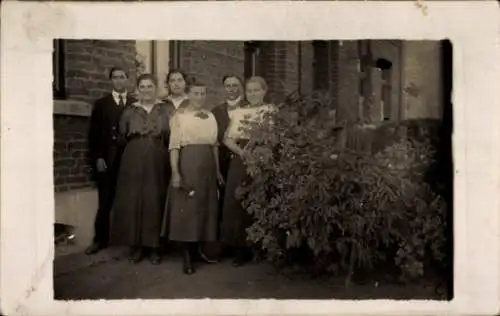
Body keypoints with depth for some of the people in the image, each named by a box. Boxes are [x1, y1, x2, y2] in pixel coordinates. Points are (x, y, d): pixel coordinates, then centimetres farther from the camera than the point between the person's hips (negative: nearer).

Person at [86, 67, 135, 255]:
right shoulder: (101, 104, 10)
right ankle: (100, 239, 11)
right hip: (106, 160, 0)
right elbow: (94, 133, 5)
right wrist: (97, 157, -5)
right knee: (105, 202, 2)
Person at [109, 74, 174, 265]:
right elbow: (122, 137, 13)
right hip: (133, 162, 2)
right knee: (132, 202, 0)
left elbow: (173, 136, 0)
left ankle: (155, 246, 7)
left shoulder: (166, 110, 6)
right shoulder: (129, 111, 11)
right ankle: (136, 245, 10)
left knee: (156, 202, -1)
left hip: (158, 162, -1)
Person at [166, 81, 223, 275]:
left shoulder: (210, 116, 13)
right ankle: (187, 257, 2)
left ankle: (200, 248, 22)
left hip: (208, 165, 5)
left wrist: (218, 170, 13)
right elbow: (174, 146, -8)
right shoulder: (179, 116, -2)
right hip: (187, 163, -5)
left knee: (206, 207, 9)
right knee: (187, 208, -3)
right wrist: (175, 172, -16)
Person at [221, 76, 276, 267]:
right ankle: (243, 248, 12)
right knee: (236, 203, 1)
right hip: (240, 161, 3)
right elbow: (228, 138, 5)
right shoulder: (237, 112, 12)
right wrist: (241, 151, -12)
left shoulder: (271, 111, 3)